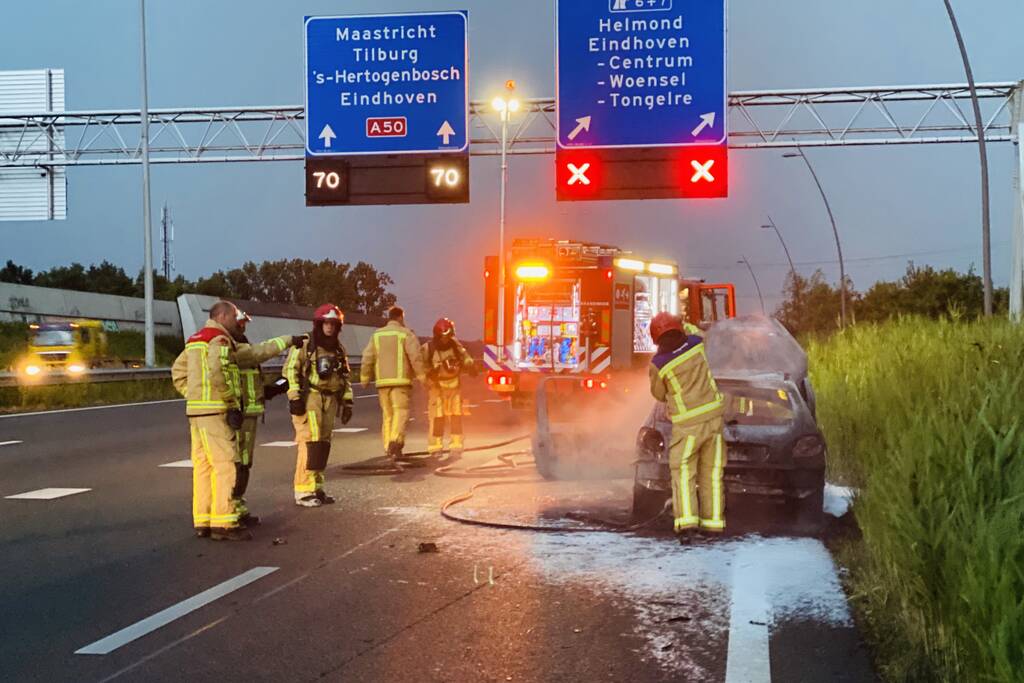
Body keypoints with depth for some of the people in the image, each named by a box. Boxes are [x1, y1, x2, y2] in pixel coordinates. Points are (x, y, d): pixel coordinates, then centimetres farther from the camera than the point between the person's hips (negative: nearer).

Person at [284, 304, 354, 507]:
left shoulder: (339, 350, 17)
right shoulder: (304, 346, -5)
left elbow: (345, 378, 22)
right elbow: (290, 371, -11)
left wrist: (347, 402, 16)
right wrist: (294, 397, -17)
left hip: (330, 400, 7)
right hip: (309, 399, -7)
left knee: (323, 444, 9)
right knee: (309, 442, -12)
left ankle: (316, 487, 18)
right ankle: (303, 491, -8)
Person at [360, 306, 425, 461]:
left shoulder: (377, 335, 12)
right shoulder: (405, 334, -1)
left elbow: (367, 358, 9)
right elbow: (415, 356, -8)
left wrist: (365, 378, 16)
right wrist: (422, 376, -3)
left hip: (382, 380, 5)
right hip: (400, 380, -5)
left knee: (388, 414, 12)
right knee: (401, 412, -9)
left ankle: (389, 448, 13)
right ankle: (395, 442, -28)